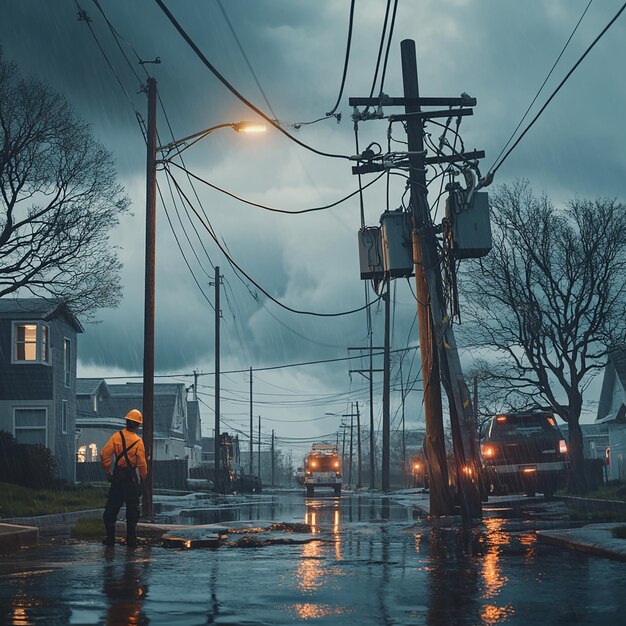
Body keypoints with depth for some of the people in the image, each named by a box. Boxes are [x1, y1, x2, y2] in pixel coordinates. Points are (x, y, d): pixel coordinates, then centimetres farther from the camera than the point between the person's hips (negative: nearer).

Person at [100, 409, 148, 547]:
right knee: (132, 510, 7)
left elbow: (104, 454, -9)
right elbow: (142, 463, -12)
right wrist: (143, 478, 3)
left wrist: (108, 471, 2)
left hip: (117, 477, 2)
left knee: (111, 509, 10)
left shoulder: (117, 436, -3)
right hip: (131, 478, -2)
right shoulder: (138, 441, -8)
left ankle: (110, 538, 10)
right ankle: (131, 540, 6)